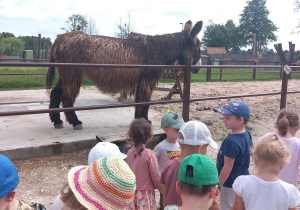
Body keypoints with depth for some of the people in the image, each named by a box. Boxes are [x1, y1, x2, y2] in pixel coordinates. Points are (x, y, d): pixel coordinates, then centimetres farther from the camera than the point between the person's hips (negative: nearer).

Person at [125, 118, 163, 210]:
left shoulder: (129, 153, -4)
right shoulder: (149, 155, -17)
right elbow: (156, 177, -13)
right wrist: (164, 191, 2)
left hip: (130, 194, 4)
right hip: (145, 194, -4)